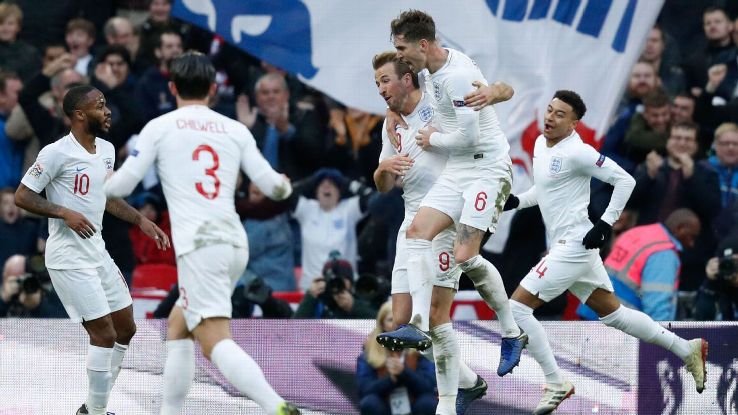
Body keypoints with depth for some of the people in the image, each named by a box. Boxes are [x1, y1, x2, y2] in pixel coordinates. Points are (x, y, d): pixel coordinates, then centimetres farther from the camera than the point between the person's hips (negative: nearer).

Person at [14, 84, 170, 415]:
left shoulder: (106, 150, 9)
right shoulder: (57, 153, -16)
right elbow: (22, 196, -14)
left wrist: (141, 221, 14)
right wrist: (65, 213, -24)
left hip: (97, 251, 9)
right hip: (69, 259, -9)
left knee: (125, 328, 11)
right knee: (104, 334, -11)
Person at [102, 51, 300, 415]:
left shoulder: (159, 127, 4)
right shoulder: (236, 130, 12)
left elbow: (121, 185, 5)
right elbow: (274, 186, 9)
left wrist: (104, 183, 29)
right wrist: (284, 185, 34)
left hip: (199, 245, -6)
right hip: (235, 244, 6)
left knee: (215, 342, -18)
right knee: (178, 328, 23)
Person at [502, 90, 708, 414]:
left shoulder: (576, 152, -15)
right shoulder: (540, 144, 11)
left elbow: (625, 180, -15)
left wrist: (605, 223, -17)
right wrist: (517, 201, 10)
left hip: (574, 245, -10)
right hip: (565, 246, 10)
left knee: (517, 307, -12)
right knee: (613, 314, 17)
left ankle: (556, 384, -5)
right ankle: (687, 350, 26)